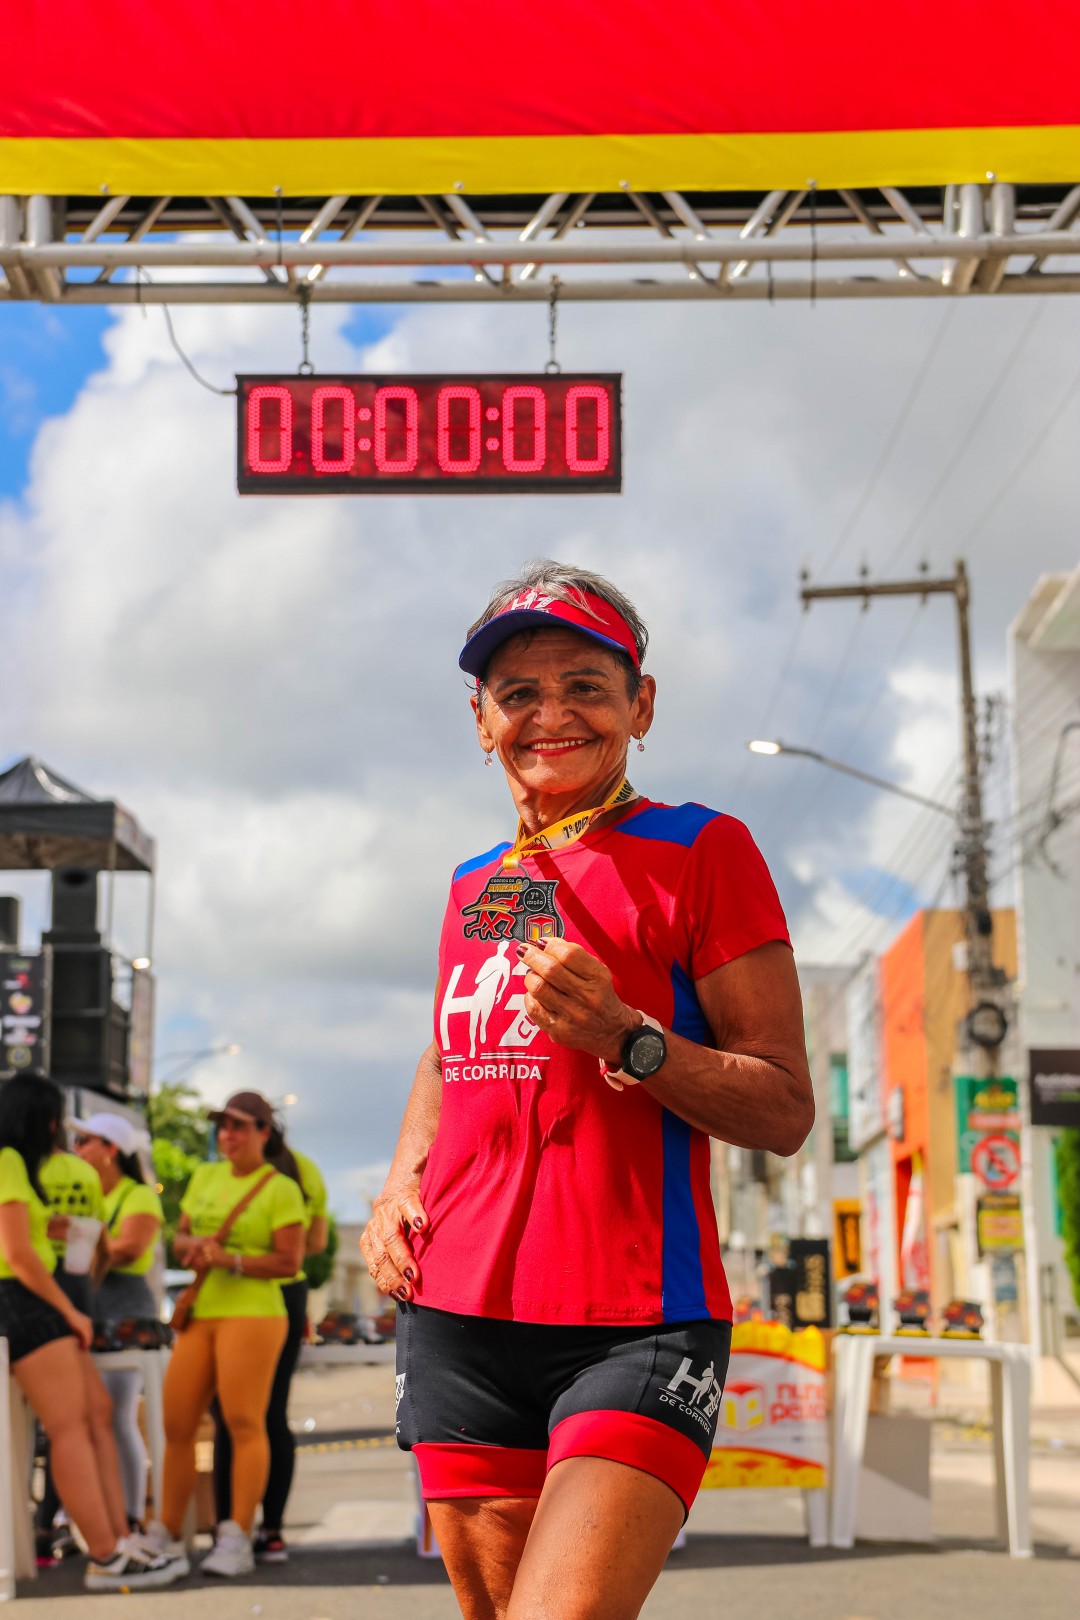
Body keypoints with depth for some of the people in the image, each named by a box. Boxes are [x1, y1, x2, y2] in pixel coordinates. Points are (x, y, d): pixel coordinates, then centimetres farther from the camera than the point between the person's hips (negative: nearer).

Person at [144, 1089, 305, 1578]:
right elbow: (180, 1238, 22)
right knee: (177, 1424, 5)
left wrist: (229, 1259, -17)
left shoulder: (280, 1188, -2)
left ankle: (237, 1541, -9)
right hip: (200, 1315, 6)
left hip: (252, 1314, -6)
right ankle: (165, 1534, 14)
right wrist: (192, 1247, -1)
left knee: (243, 1423, -11)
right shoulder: (205, 1176, 17)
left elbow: (289, 1262, -8)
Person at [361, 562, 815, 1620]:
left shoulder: (699, 850, -2)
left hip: (634, 1329, -6)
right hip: (455, 1321, 6)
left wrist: (627, 1039, -19)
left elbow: (784, 1113, -4)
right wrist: (401, 1183, 12)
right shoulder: (475, 884, 15)